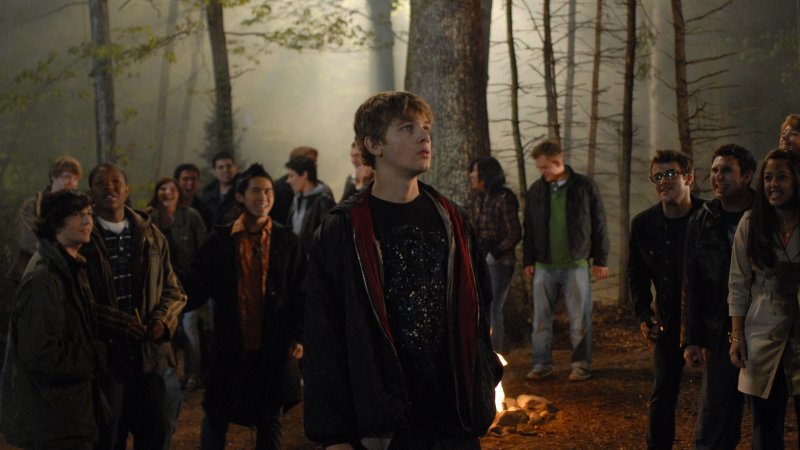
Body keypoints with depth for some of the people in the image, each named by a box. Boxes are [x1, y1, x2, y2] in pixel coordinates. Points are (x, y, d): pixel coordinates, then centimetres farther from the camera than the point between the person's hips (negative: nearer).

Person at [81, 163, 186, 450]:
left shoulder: (151, 236, 10)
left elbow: (173, 291, 14)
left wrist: (163, 319, -7)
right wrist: (118, 322, -18)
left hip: (152, 353, 3)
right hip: (104, 355, -3)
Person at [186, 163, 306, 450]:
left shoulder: (287, 241, 1)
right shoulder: (220, 240, 0)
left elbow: (300, 294, 2)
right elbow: (198, 283, 6)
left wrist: (297, 337, -2)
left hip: (272, 346, 0)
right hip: (230, 345, 0)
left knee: (269, 417, 11)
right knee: (216, 415, 8)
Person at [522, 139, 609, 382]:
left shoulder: (584, 186, -2)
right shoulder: (535, 190, 7)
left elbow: (599, 224, 1)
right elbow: (529, 228, 13)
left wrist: (601, 259, -1)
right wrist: (528, 260, 9)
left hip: (576, 264, -3)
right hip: (544, 266, 3)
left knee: (579, 319, 3)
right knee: (540, 318, 6)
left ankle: (581, 365, 13)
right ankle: (542, 364, 15)